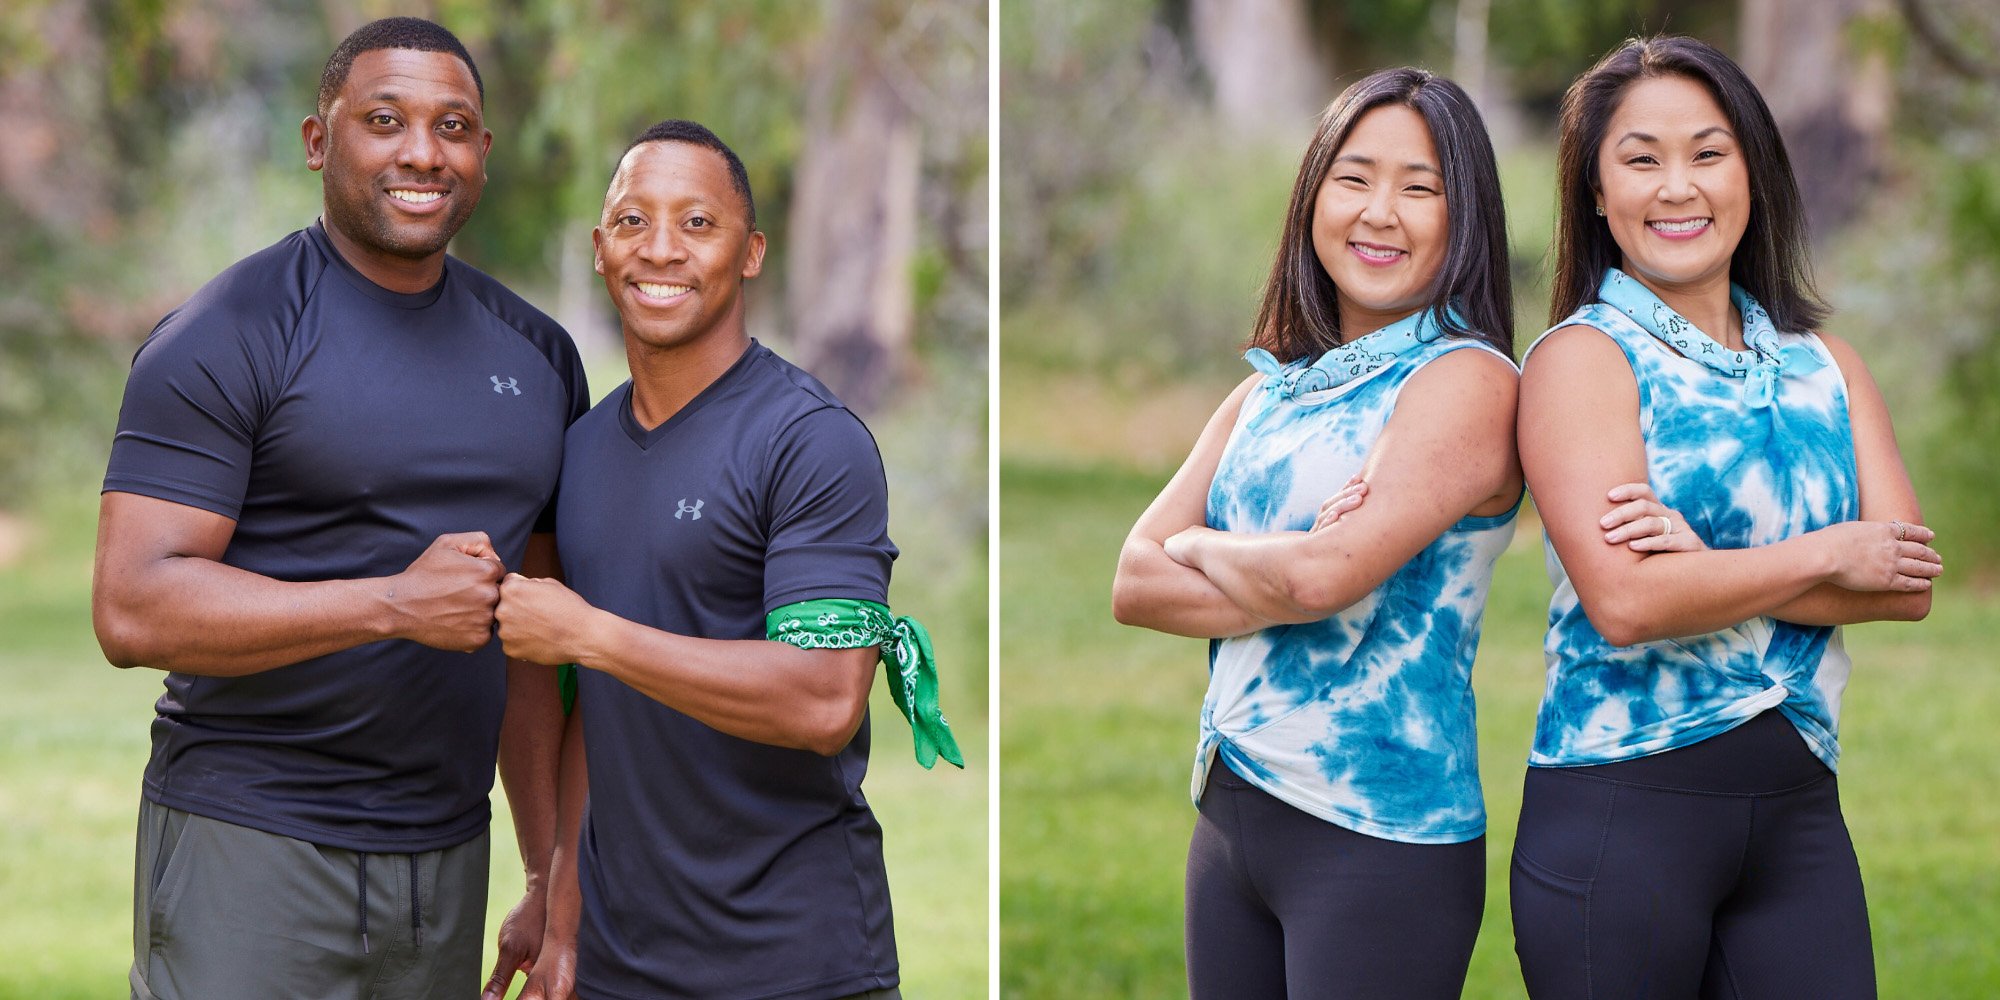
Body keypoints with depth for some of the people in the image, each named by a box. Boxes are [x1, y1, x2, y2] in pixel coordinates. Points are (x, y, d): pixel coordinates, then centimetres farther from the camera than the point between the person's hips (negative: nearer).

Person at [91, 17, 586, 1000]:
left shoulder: (535, 355, 13)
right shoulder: (225, 337, -7)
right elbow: (133, 610, -16)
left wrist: (554, 877, 13)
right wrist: (394, 605, -22)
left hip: (445, 862, 6)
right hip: (249, 847, -5)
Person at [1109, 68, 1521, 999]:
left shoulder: (1463, 380, -9)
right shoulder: (1268, 394, 13)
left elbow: (1322, 577, -20)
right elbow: (1134, 582, 4)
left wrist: (1202, 547, -1)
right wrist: (1282, 587, -13)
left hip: (1378, 843, -7)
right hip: (1230, 810, 7)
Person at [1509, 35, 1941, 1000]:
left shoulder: (1825, 369, 13)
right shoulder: (1582, 357, -3)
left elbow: (1910, 583, 0)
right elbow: (1624, 600, -16)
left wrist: (1712, 567, -13)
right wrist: (1824, 558, -5)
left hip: (1798, 810, 5)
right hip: (1620, 809, -5)